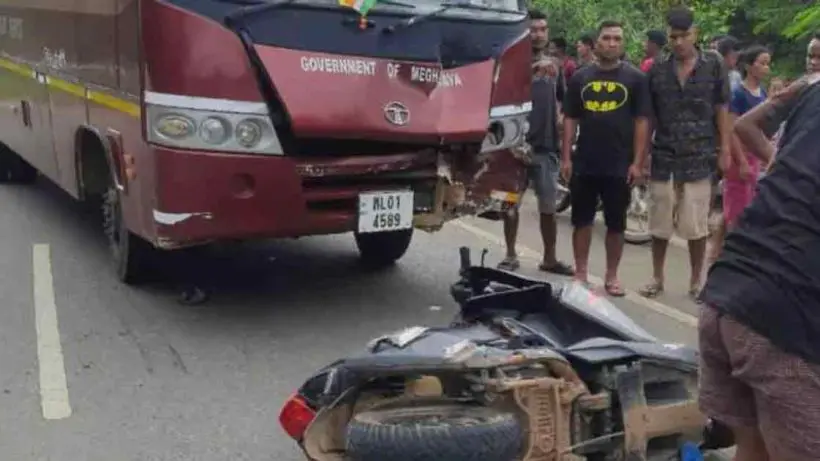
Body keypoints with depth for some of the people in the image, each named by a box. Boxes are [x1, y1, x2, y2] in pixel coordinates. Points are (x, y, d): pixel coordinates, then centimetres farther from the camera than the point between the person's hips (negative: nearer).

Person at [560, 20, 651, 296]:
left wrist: (638, 162, -7)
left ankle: (611, 276, 19)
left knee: (616, 224, 7)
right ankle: (580, 274, 19)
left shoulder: (635, 78, 1)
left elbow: (642, 122, -1)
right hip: (584, 164, 2)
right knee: (581, 221, 8)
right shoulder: (580, 78, 7)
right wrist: (566, 157, 0)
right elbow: (570, 119, 8)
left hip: (620, 166, -1)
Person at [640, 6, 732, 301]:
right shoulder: (657, 70, 5)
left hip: (700, 157, -1)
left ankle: (696, 282, 16)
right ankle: (657, 278, 22)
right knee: (659, 224, 8)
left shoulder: (714, 65, 1)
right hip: (663, 157, 2)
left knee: (697, 226, 3)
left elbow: (722, 110, 3)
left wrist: (725, 150, -2)